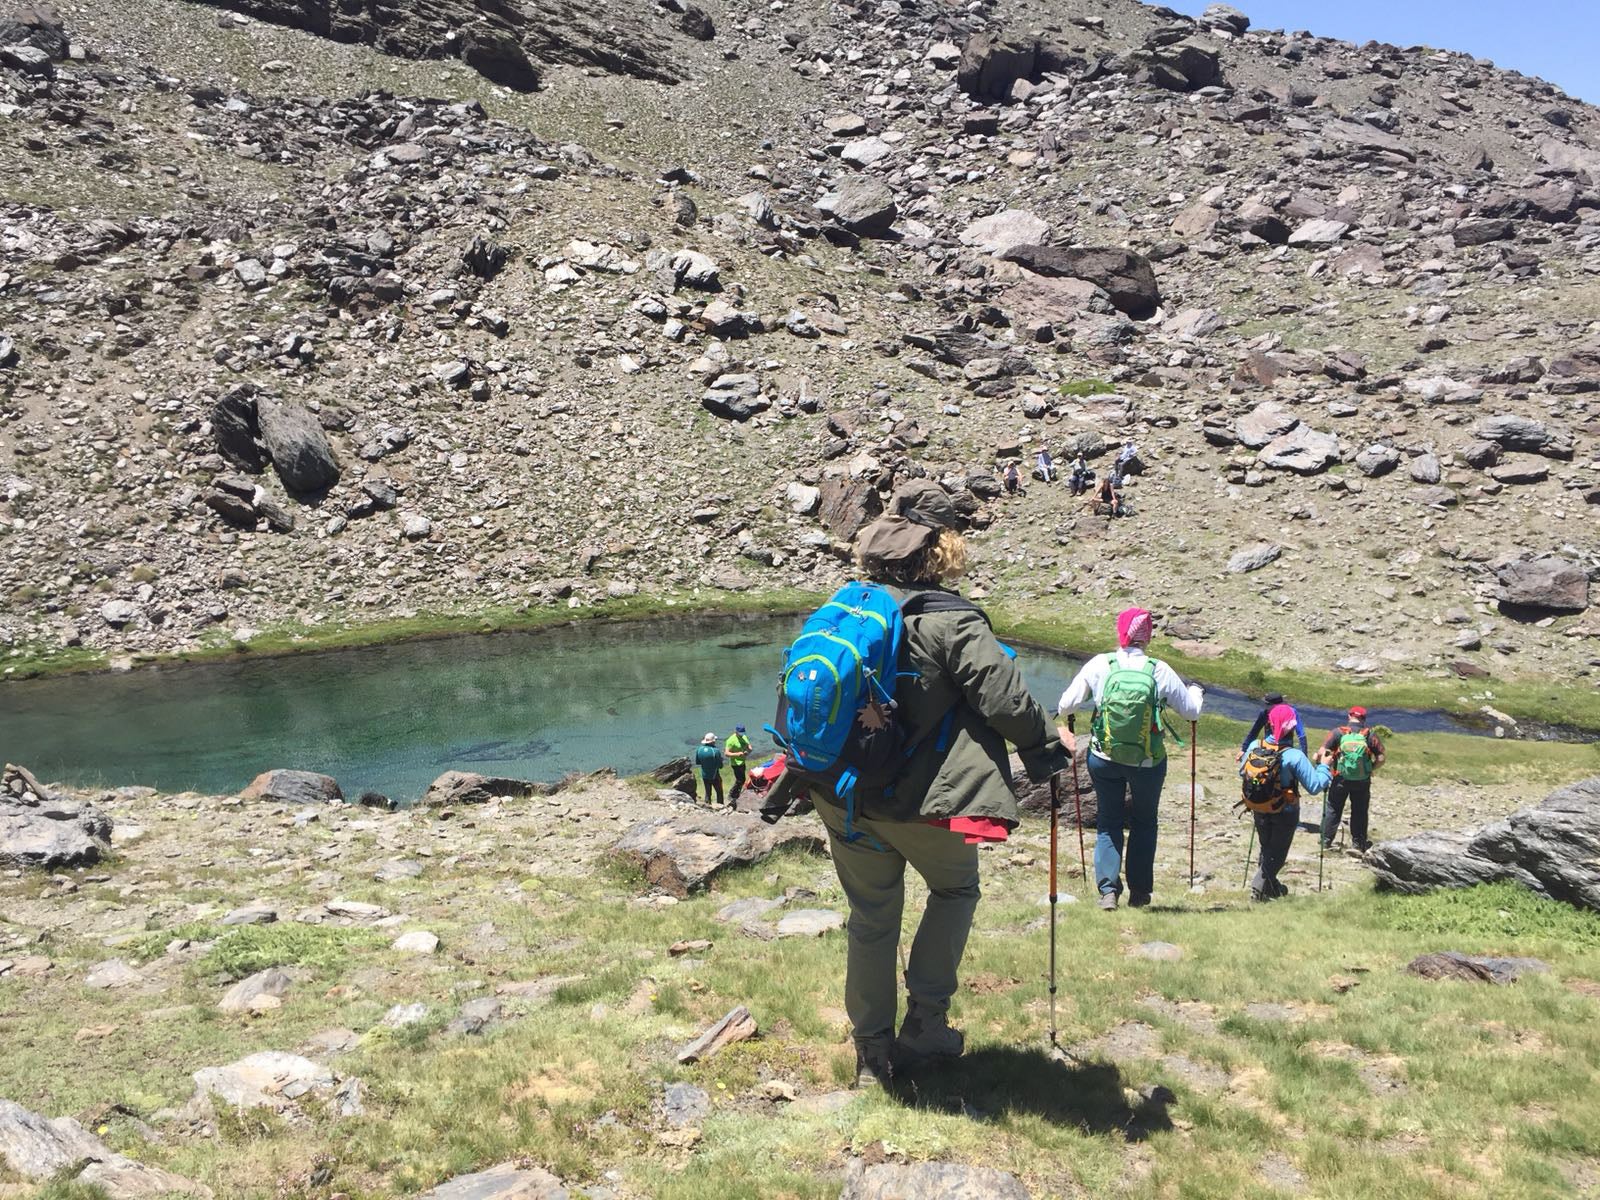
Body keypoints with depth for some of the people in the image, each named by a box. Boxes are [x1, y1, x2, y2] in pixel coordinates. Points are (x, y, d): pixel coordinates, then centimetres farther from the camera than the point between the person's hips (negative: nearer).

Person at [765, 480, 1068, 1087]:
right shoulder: (953, 620, -15)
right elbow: (1005, 699, -17)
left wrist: (789, 780, 22)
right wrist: (1047, 748, 2)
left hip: (843, 798, 5)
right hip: (917, 800, -5)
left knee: (871, 915, 18)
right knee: (955, 888, 22)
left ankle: (872, 1053, 26)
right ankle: (924, 1025, 19)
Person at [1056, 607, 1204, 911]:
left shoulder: (1098, 666, -10)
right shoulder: (1160, 671, -10)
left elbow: (1065, 705, -6)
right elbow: (1192, 711, 0)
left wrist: (1091, 700, 16)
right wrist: (1196, 691, 22)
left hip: (1104, 759, 0)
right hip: (1148, 761, 0)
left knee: (1109, 821, 15)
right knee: (1144, 821, 19)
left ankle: (1108, 889, 3)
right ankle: (1140, 891, 20)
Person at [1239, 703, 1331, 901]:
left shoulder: (1254, 746, -15)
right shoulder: (1295, 756, -28)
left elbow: (1242, 773, 1)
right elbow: (1314, 786, -22)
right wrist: (1323, 765, -8)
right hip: (1285, 812, -4)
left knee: (1266, 846, 24)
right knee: (1277, 852, 13)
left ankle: (1270, 886, 35)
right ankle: (1259, 888, 6)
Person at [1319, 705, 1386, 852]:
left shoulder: (1338, 732, -5)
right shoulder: (1371, 735, -3)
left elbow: (1323, 752, -11)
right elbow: (1381, 758, -6)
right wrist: (1371, 768, 6)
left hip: (1340, 779, 0)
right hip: (1363, 782, 0)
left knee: (1333, 809, 12)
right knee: (1360, 812, 14)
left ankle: (1326, 841, 15)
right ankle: (1359, 844, 21)